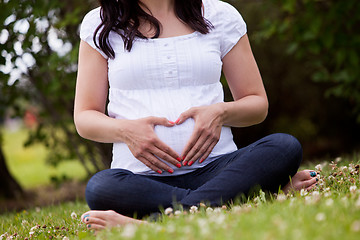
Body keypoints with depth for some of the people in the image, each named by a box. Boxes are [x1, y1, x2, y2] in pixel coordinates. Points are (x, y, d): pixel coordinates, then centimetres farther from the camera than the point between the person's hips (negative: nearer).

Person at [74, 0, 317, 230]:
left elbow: (258, 104, 15)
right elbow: (84, 118, 10)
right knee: (100, 187, -35)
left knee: (286, 147, -28)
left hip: (214, 166, 1)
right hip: (142, 177, -1)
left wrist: (221, 112, -8)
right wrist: (125, 130, -12)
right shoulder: (100, 25, 11)